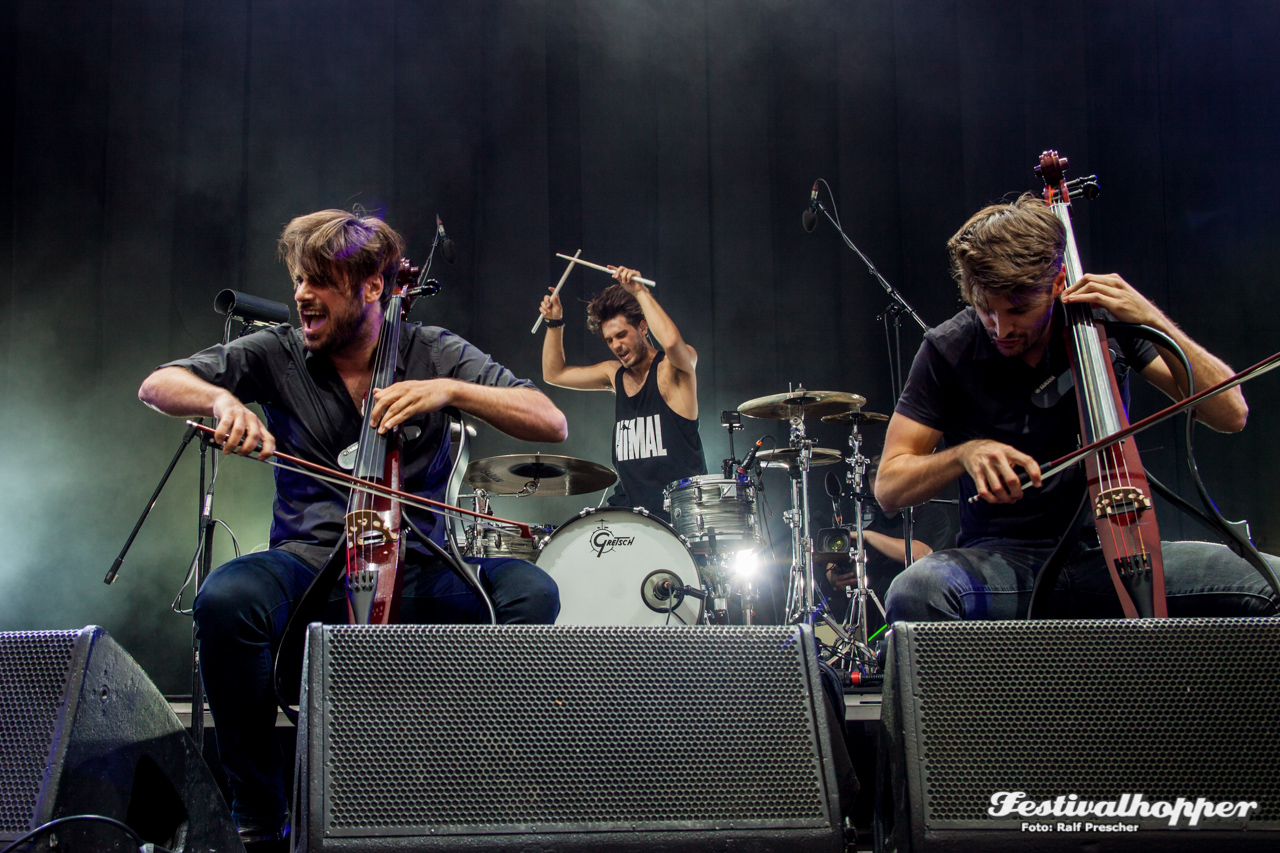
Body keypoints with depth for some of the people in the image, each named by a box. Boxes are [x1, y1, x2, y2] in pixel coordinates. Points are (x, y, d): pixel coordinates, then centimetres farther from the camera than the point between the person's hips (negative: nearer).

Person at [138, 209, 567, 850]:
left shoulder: (434, 353, 4)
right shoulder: (278, 353, 6)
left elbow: (551, 423, -4)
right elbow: (157, 385, 3)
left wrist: (451, 390, -18)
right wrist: (222, 399, -19)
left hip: (413, 573, 0)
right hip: (308, 565, 0)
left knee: (531, 592, -28)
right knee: (224, 599, -33)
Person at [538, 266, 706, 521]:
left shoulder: (672, 367, -4)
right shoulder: (615, 373, 16)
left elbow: (671, 340, -29)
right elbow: (554, 374, 25)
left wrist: (639, 291, -20)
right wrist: (555, 323, 15)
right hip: (628, 505, 6)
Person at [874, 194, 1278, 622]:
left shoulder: (1108, 318, -1)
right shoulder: (949, 350, -5)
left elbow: (1231, 413, -3)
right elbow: (889, 486, -4)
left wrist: (1153, 320, -14)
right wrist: (964, 453, -23)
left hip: (1109, 552, 2)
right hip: (1003, 560, -1)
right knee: (914, 593, -36)